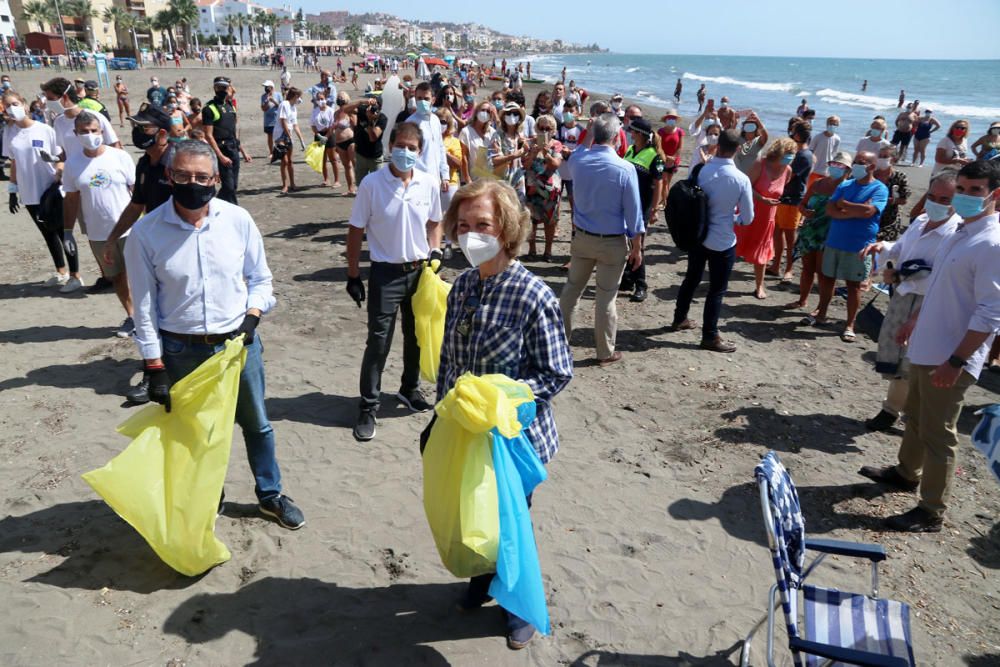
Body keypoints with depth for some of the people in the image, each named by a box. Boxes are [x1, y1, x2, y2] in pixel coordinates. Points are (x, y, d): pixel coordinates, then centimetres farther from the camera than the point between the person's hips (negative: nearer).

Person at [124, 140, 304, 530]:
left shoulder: (238, 220, -9)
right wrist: (155, 367, -7)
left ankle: (270, 494, 39)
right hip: (182, 350, -1)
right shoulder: (146, 233, -12)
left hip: (239, 342, 1)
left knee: (257, 424, 17)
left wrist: (251, 318, -13)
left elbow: (260, 278, 4)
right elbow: (144, 306, -7)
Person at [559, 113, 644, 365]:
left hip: (582, 237, 4)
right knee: (606, 297, 5)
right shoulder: (625, 169, -17)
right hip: (613, 242, -3)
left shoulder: (577, 160, -6)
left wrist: (591, 139, 23)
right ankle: (605, 352, 16)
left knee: (572, 288, 17)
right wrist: (637, 247, -1)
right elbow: (633, 212, -11)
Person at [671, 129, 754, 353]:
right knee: (717, 289, 7)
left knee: (691, 279, 22)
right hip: (723, 242, -4)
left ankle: (679, 319, 40)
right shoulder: (741, 179, -17)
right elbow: (748, 218, -9)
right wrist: (730, 217, 9)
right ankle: (710, 336, 16)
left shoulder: (700, 171, -9)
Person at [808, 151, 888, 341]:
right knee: (827, 278, 14)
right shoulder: (844, 185, 7)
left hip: (859, 246, -5)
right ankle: (821, 313, 30)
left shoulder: (879, 189, -6)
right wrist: (856, 210, -16)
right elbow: (830, 210, -4)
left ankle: (850, 325, 11)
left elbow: (868, 211, -22)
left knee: (853, 284, 2)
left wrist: (844, 204, -9)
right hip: (834, 241, 5)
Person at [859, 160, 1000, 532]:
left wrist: (956, 361, -25)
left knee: (937, 434, 1)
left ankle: (931, 513, 14)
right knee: (915, 416, 25)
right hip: (927, 348, 9)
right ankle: (907, 474, 45)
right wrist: (914, 321, 25)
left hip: (950, 358, -9)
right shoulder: (961, 233, 9)